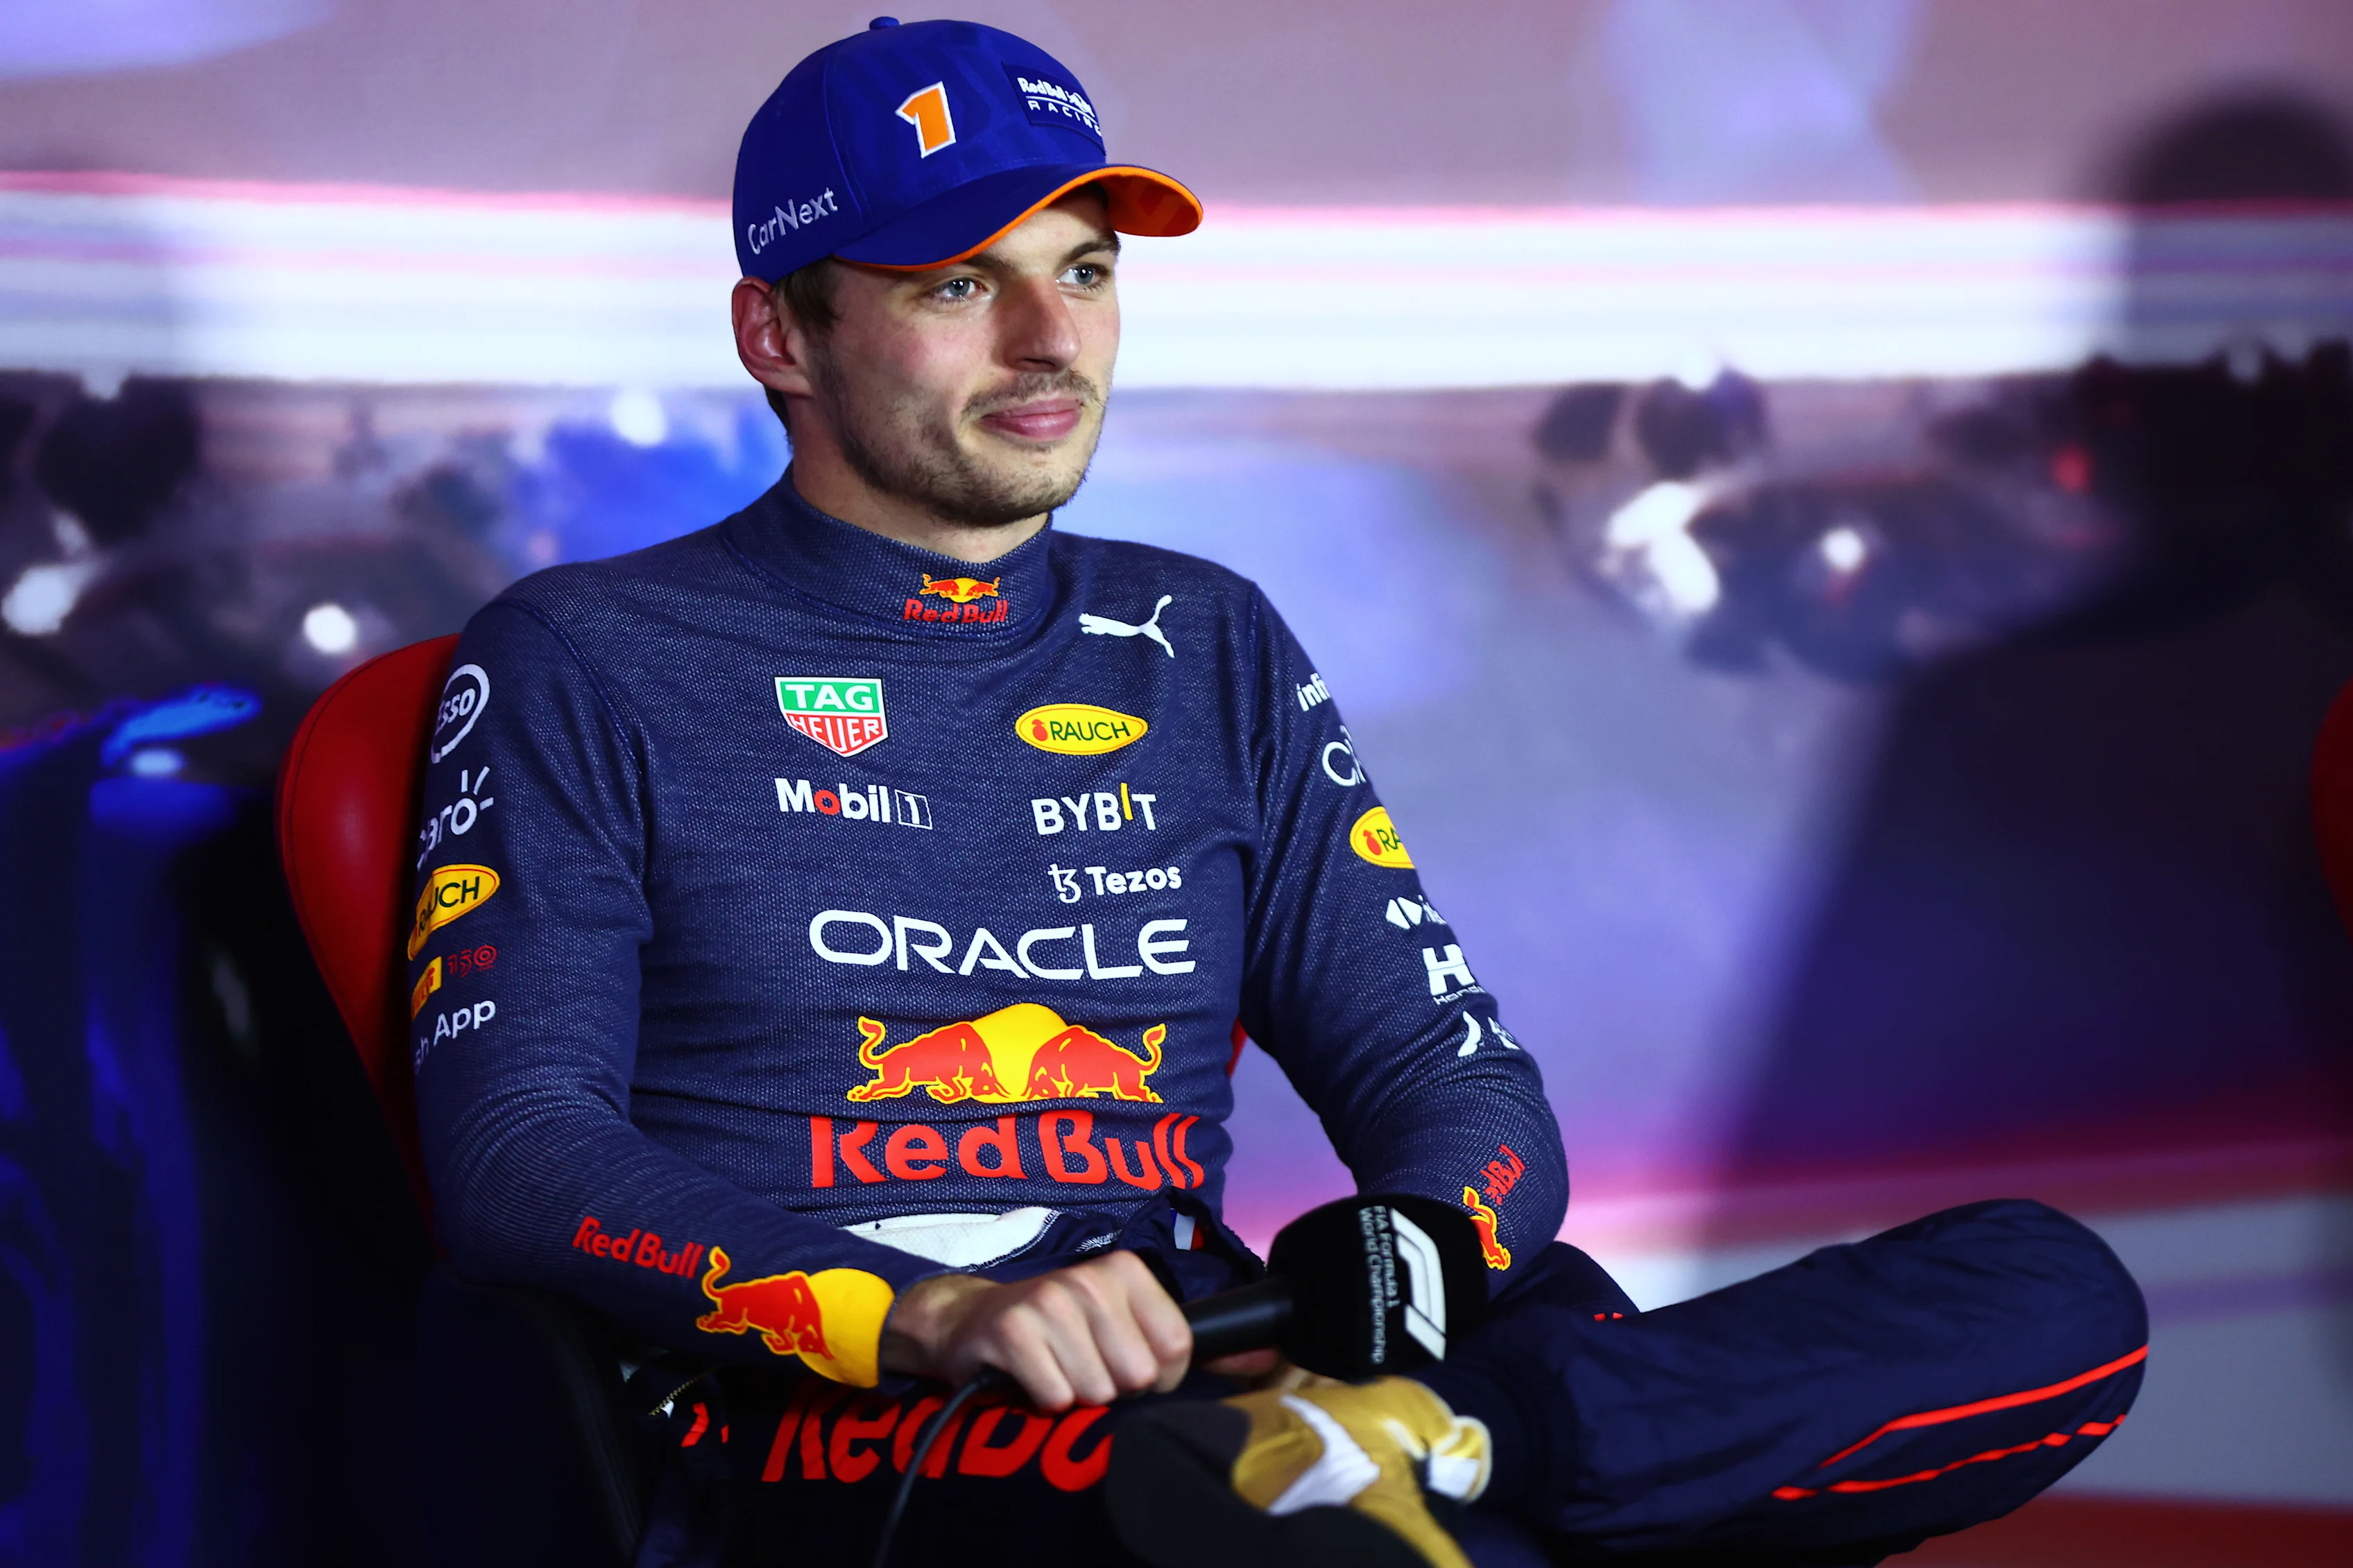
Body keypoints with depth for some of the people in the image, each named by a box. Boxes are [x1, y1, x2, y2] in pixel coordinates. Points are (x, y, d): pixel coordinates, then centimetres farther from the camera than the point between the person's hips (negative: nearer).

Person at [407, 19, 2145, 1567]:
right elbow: (516, 1158, -3)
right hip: (828, 1426, -5)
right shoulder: (584, 667, 9)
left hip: (1205, 1379, 6)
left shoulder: (1209, 652, 22)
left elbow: (1458, 1081, 19)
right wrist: (947, 1320, -20)